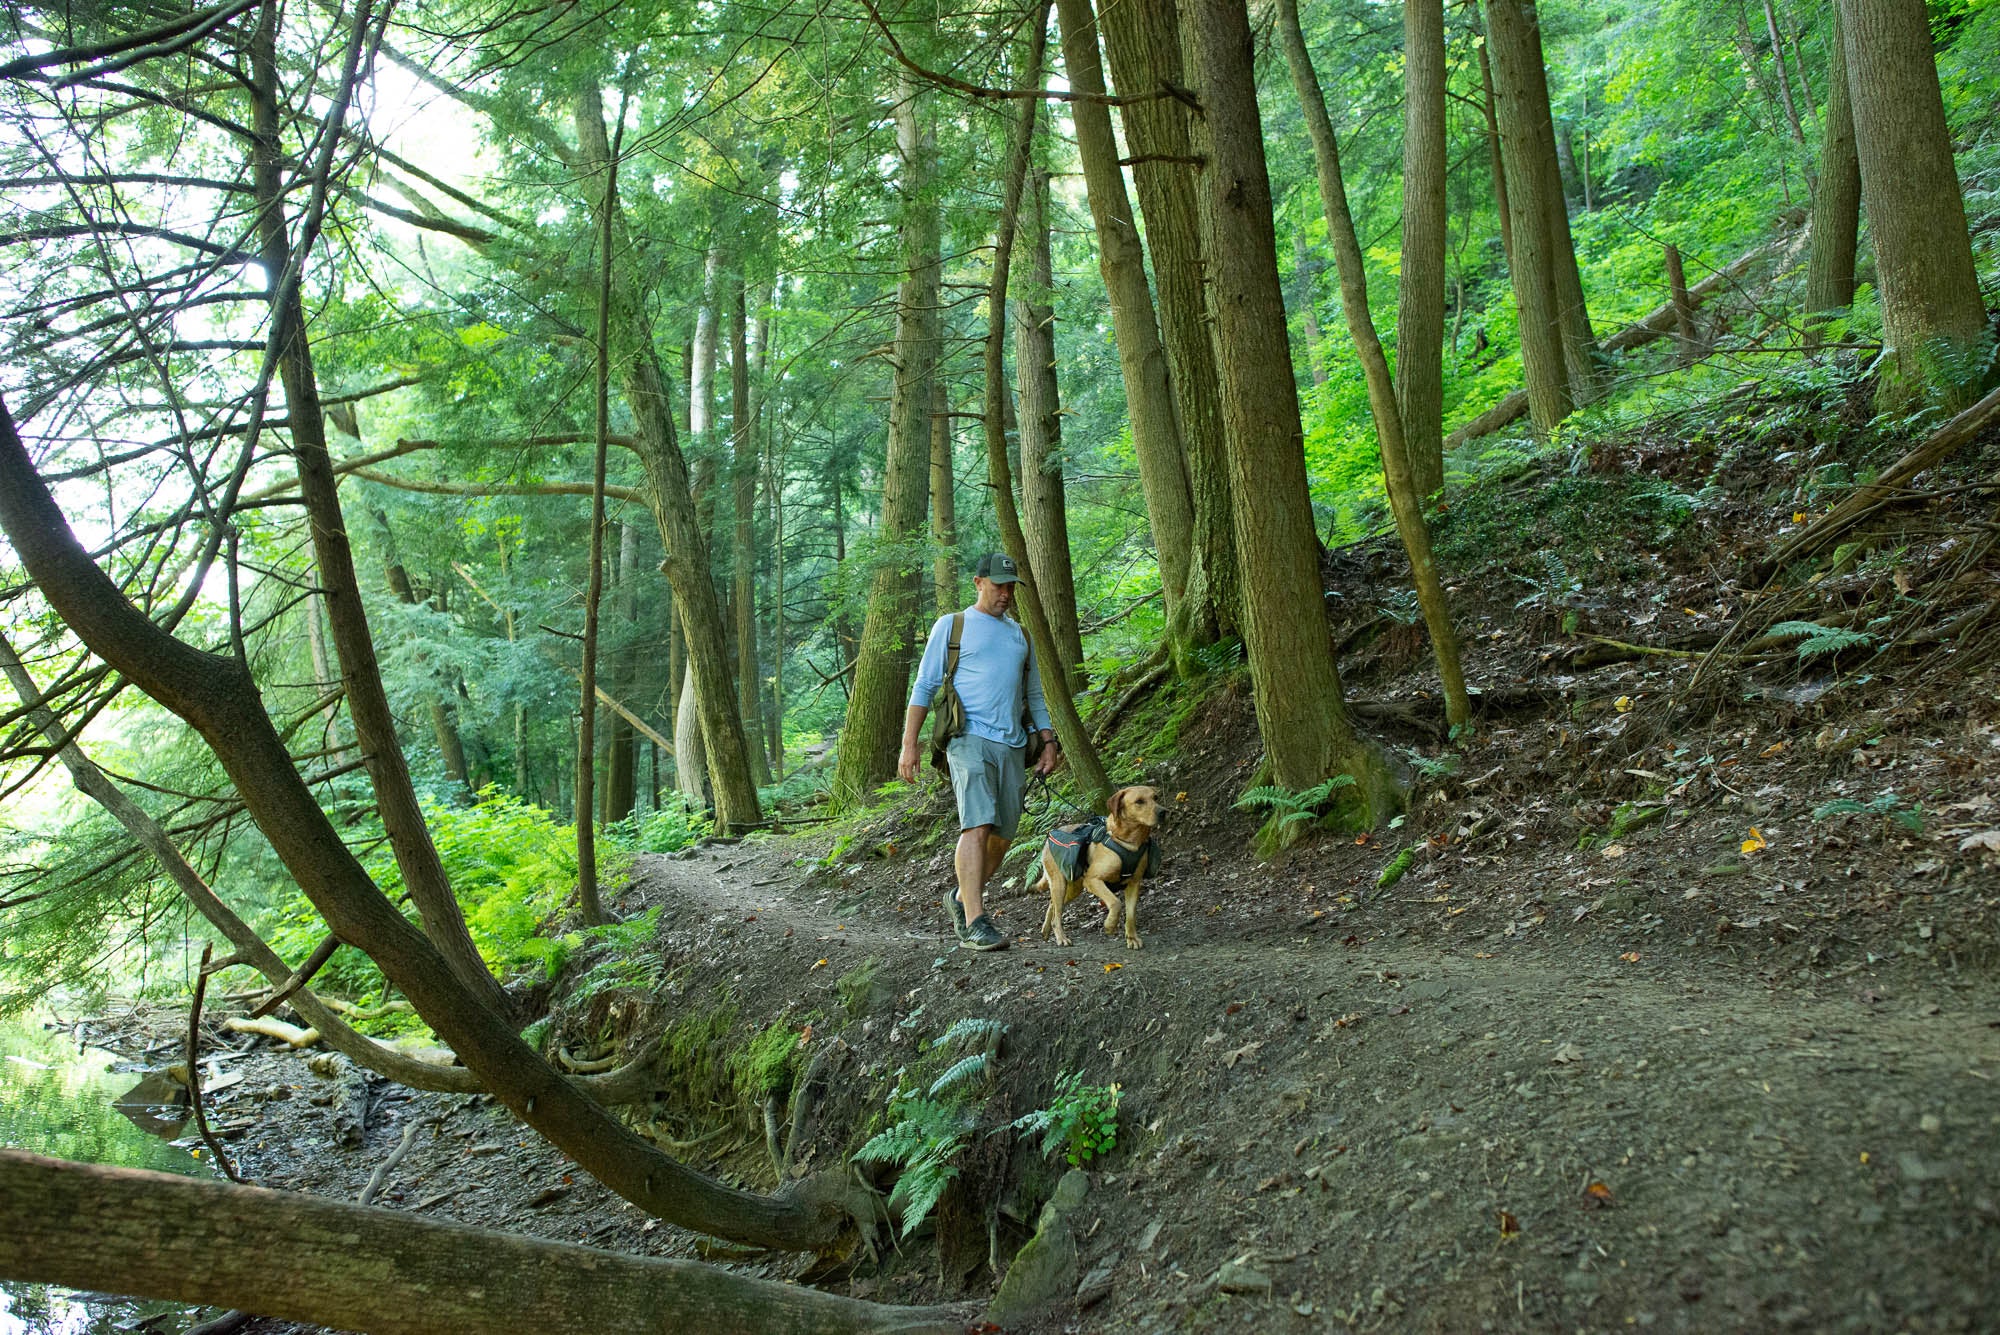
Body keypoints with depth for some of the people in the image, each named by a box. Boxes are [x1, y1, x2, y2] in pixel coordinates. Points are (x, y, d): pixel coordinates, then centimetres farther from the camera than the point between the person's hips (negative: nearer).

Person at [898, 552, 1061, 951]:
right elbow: (924, 687, 4)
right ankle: (975, 922, -21)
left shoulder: (1019, 633, 22)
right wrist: (909, 745, -4)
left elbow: (1034, 694, 27)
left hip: (1012, 746, 5)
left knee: (1002, 836, 5)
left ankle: (960, 897, 26)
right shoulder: (951, 626, 7)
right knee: (977, 825, -19)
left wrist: (1049, 742, 15)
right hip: (970, 739, -5)